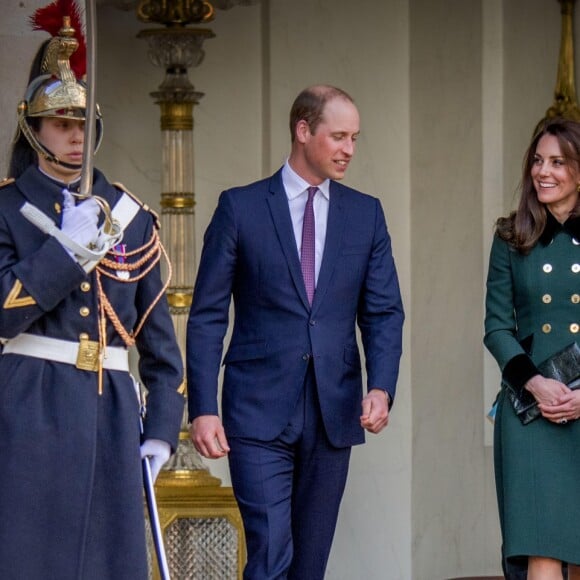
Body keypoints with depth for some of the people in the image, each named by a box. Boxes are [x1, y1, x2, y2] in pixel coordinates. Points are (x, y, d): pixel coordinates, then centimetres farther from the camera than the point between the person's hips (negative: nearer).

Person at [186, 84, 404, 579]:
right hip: (260, 413, -3)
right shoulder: (241, 208, 0)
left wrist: (381, 388, -11)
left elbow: (384, 313, 7)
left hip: (334, 413, 4)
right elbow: (207, 317, 0)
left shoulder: (366, 214, 10)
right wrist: (203, 409, -8)